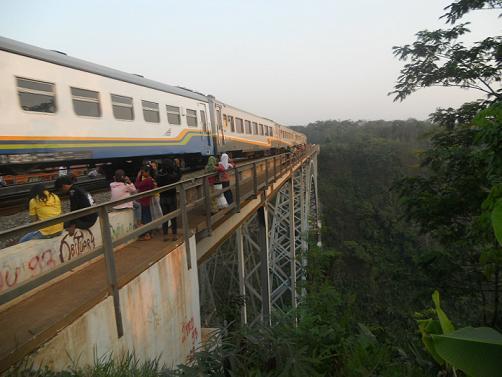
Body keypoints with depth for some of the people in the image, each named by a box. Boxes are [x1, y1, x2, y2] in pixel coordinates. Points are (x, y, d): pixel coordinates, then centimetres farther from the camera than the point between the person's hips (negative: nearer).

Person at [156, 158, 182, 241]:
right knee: (173, 216, 8)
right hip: (172, 197, -3)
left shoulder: (159, 175, -11)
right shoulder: (172, 176, -19)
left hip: (162, 198, 3)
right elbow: (179, 175, -3)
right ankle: (174, 234, 14)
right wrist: (176, 166, 1)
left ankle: (165, 235, 16)